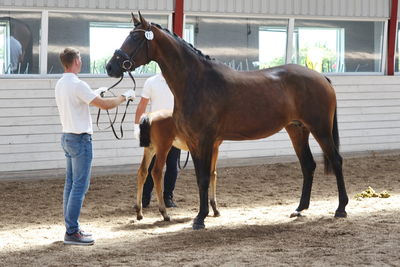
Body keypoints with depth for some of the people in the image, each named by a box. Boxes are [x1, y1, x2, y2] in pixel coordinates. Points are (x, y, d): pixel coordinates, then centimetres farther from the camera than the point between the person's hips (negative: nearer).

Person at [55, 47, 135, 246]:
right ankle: (72, 232, -7)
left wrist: (95, 93, 31)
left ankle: (71, 228, 18)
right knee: (80, 186, -7)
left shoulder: (61, 84, 10)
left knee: (71, 184, 12)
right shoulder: (77, 85, -18)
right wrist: (125, 96, -4)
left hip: (67, 137, 10)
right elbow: (105, 105, -19)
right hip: (80, 139, -10)